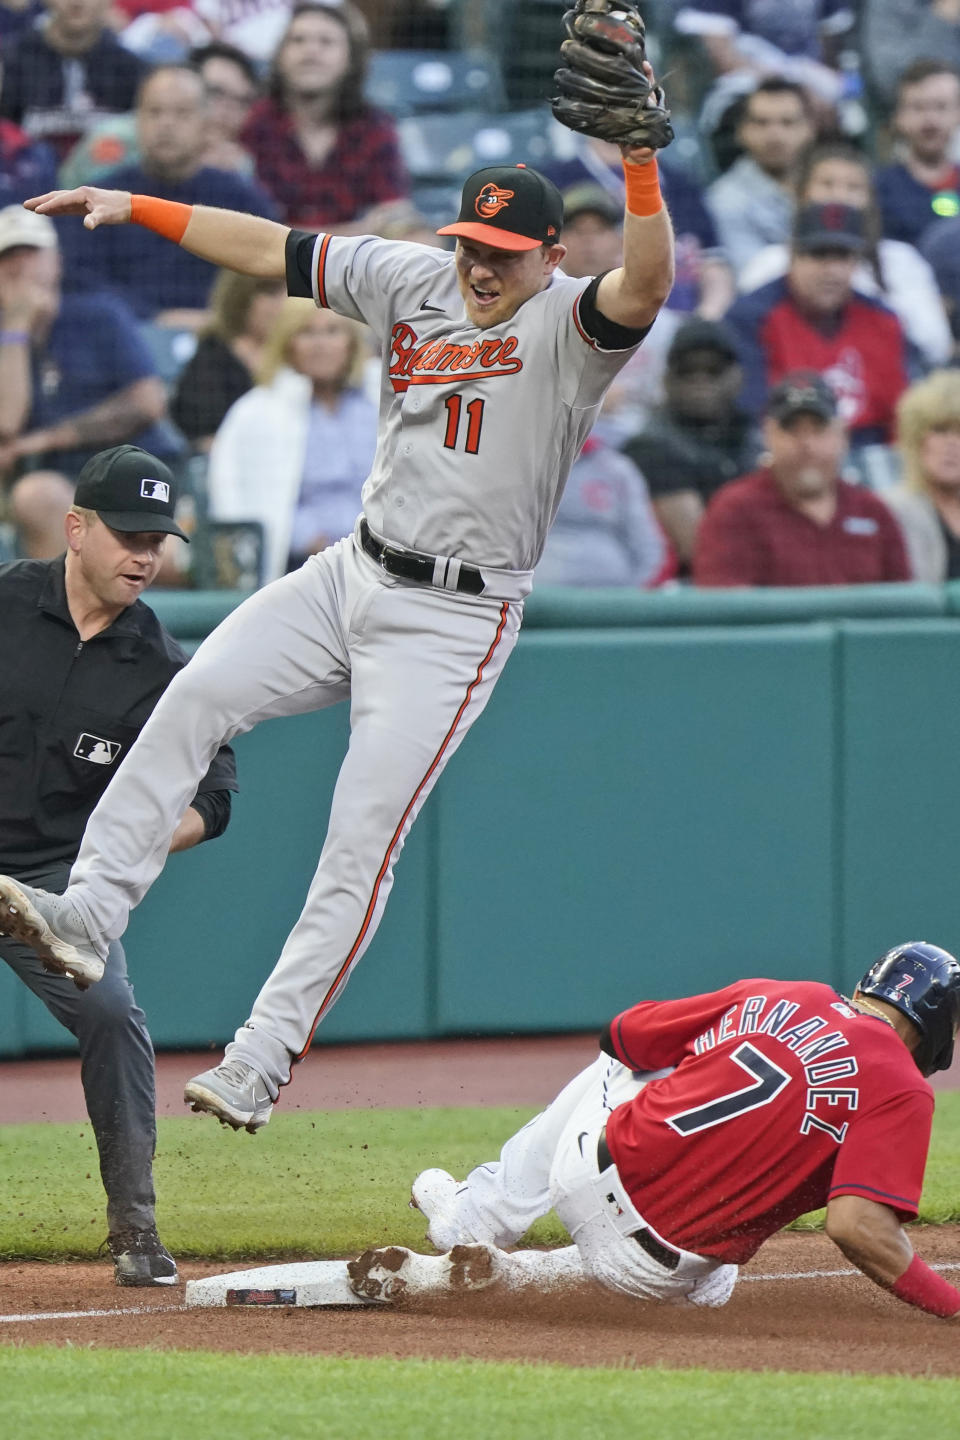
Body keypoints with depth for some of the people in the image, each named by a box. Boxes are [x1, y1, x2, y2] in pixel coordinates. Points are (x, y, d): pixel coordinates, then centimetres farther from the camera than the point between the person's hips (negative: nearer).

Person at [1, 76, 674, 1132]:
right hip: (353, 573, 6)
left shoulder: (569, 323, -14)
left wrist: (640, 162, -49)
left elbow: (644, 288, -35)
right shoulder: (414, 281, 5)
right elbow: (273, 250, 10)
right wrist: (137, 207, 5)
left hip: (455, 619, -6)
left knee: (363, 836, -11)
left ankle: (260, 1062, -9)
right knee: (198, 694, -10)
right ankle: (87, 916, -8)